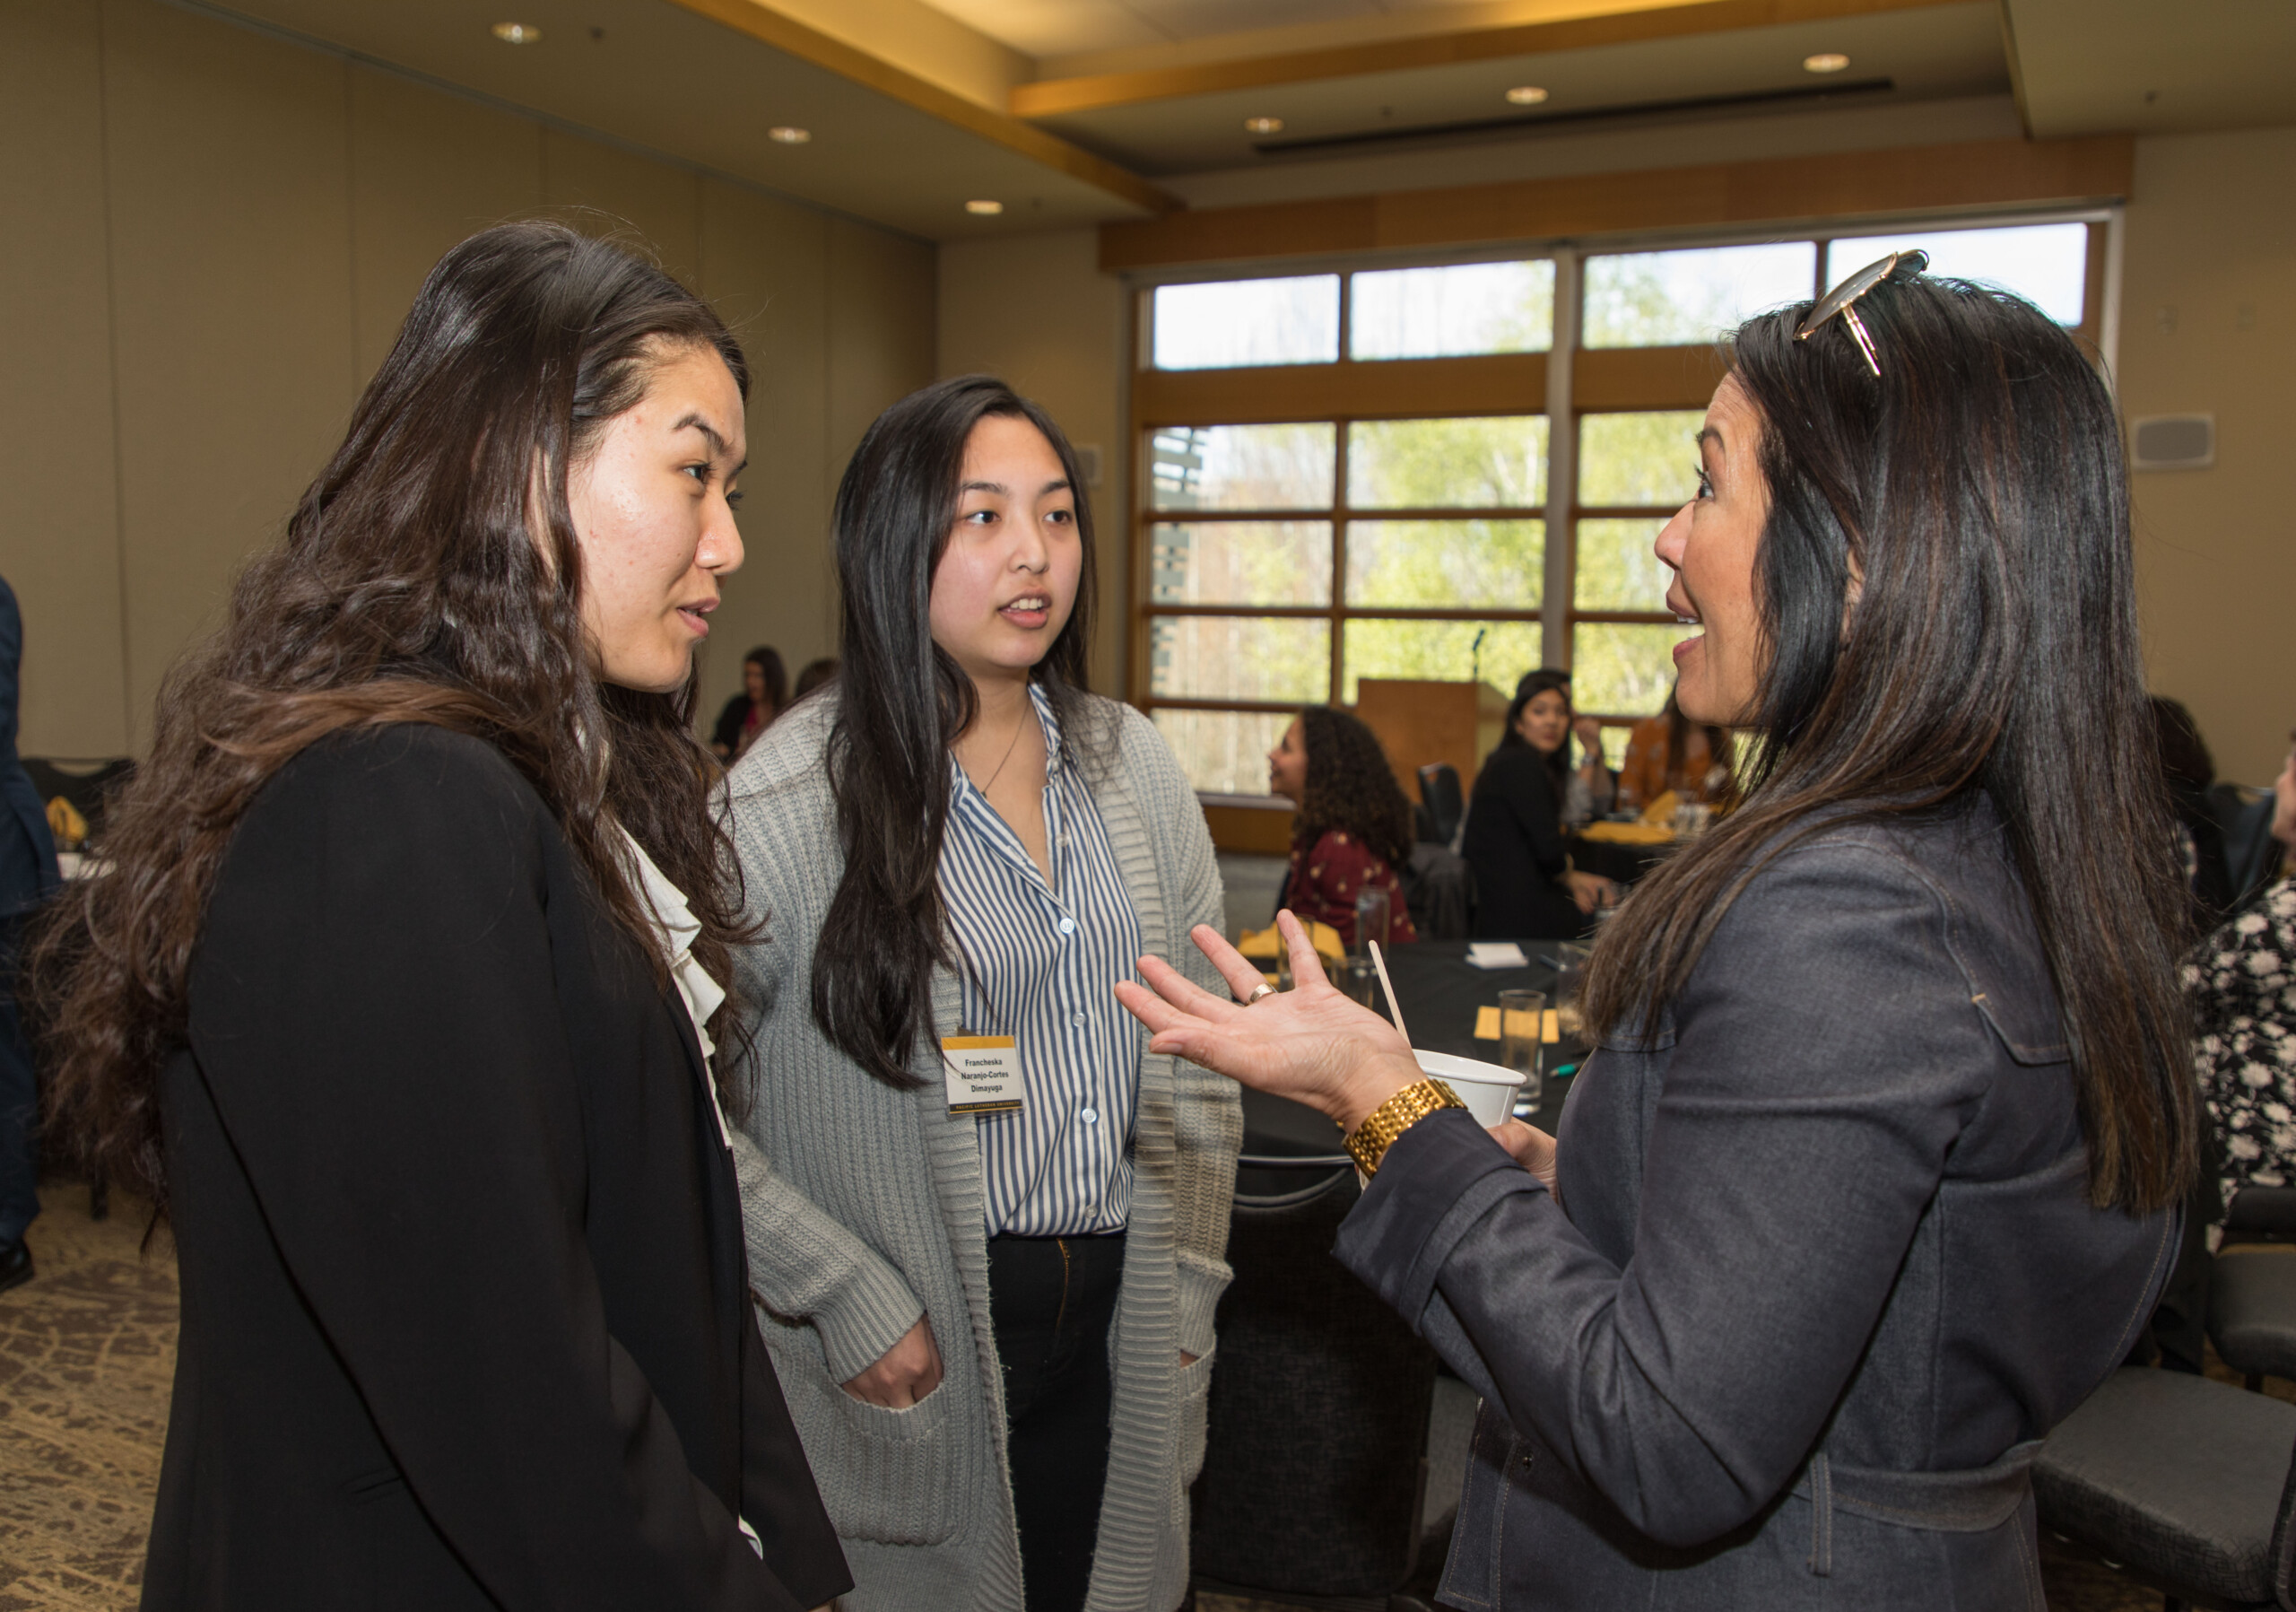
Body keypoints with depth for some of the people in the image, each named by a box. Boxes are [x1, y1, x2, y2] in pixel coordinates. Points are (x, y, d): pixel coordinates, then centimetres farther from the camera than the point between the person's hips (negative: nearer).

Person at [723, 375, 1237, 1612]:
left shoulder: (1132, 765, 3)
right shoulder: (789, 797, -13)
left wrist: (1191, 1275, 6)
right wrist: (847, 1300, -13)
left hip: (1126, 1317, 5)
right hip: (929, 1352, -4)